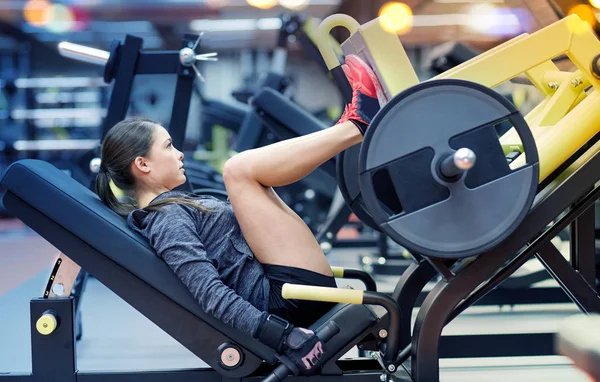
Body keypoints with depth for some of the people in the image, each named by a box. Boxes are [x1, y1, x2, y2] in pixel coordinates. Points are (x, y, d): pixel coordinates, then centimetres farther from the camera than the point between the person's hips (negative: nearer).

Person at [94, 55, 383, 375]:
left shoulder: (172, 206, 17)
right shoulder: (166, 222, -12)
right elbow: (209, 292, -24)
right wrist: (279, 334, -33)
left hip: (280, 284, 10)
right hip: (295, 289, -10)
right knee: (240, 168, -18)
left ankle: (351, 126, 6)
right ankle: (357, 126, -7)